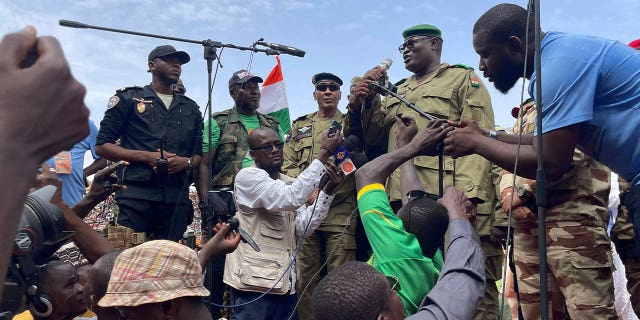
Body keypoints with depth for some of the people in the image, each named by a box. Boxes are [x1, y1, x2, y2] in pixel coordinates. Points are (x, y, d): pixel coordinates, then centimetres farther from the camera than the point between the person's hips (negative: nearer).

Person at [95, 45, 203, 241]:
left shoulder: (190, 109, 21)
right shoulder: (128, 99, 11)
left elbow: (199, 155, 21)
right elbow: (102, 146, 5)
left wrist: (186, 162, -4)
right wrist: (147, 156, -8)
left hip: (177, 199, 3)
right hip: (137, 195, -3)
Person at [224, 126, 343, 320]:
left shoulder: (289, 184, 13)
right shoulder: (247, 177, -9)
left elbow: (303, 227, 2)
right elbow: (290, 198, -25)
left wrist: (328, 191, -9)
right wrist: (324, 153, -23)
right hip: (255, 283, -7)